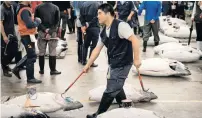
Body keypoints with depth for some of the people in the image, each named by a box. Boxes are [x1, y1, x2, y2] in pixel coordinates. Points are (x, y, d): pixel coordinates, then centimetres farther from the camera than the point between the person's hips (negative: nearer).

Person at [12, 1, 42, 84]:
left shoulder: (22, 8, 10)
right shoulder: (24, 10, -22)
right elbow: (29, 24, -29)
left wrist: (34, 20, -3)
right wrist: (37, 21, -12)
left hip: (26, 36, 10)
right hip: (28, 36, -10)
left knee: (30, 55, 22)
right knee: (32, 57, 0)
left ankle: (17, 68, 26)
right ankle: (30, 78, 10)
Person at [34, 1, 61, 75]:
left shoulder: (38, 7, 0)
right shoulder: (56, 8, 0)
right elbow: (57, 22, -6)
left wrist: (45, 30, -8)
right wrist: (50, 32, -10)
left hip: (41, 33, 1)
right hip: (53, 33, -1)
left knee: (41, 52, 10)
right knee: (52, 52, 5)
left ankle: (41, 70, 16)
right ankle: (53, 70, 7)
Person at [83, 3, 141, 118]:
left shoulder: (120, 25, -19)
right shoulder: (104, 32, 7)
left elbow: (134, 40, -21)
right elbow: (97, 49, 14)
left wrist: (136, 59, -20)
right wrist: (88, 65, 17)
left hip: (122, 64, -9)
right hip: (113, 64, 9)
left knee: (110, 90, -2)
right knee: (116, 88, 21)